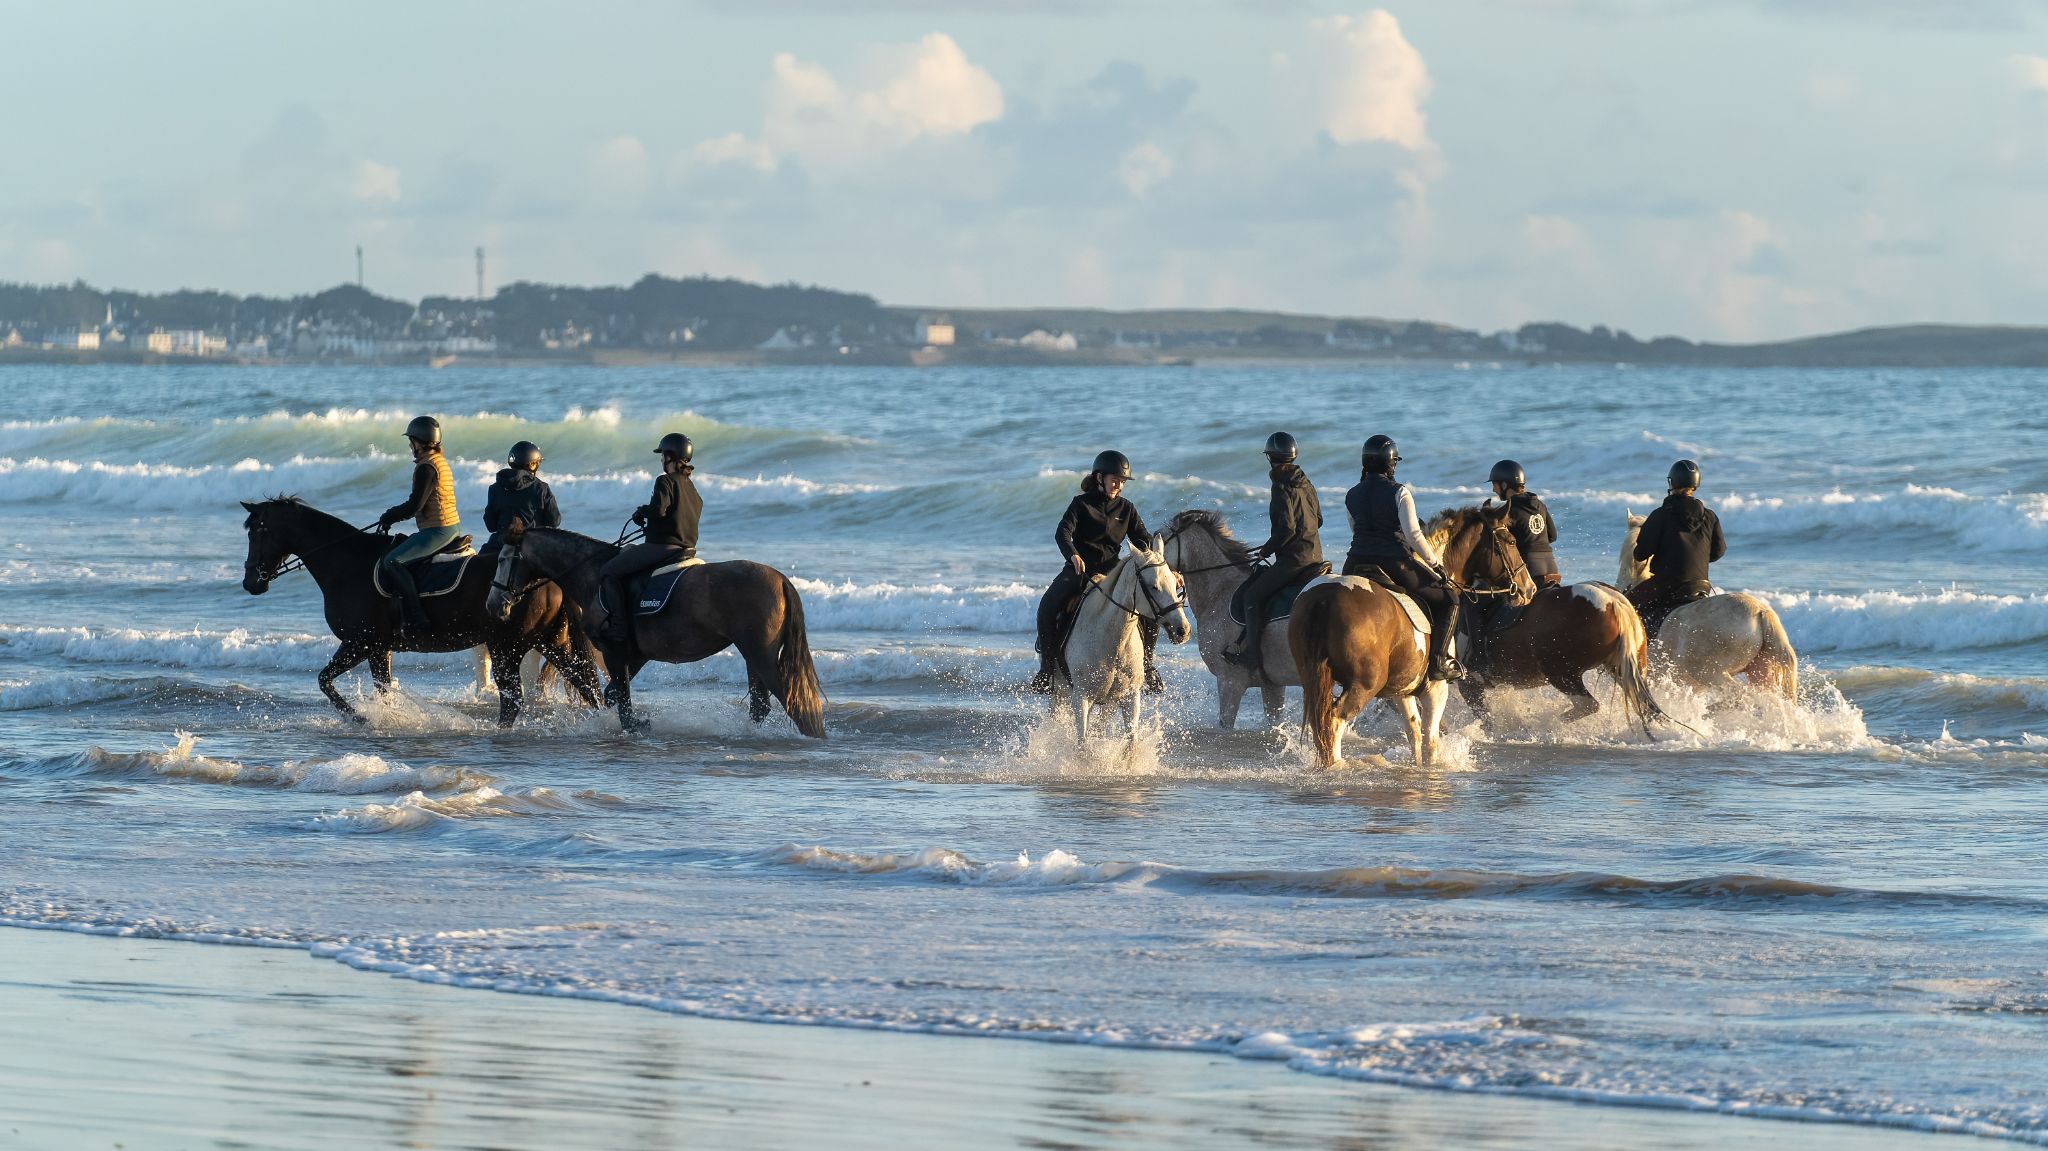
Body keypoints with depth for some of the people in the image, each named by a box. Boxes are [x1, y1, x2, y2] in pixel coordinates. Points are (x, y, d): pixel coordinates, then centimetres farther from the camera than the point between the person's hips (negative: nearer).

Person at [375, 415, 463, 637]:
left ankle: (414, 617, -25)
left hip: (436, 531, -11)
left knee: (392, 562, -18)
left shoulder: (427, 467, -16)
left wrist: (389, 516, -2)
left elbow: (414, 506, -18)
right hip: (450, 528, 11)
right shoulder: (440, 462, 17)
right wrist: (393, 514, 18)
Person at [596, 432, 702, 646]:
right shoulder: (690, 486, 15)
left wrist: (642, 512, -3)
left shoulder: (665, 481, -13)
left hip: (662, 546, -10)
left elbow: (658, 510, -26)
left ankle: (619, 627, -11)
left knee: (608, 572, -3)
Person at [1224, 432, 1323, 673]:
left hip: (1293, 558, -10)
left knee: (1253, 595, -7)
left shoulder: (1282, 488, -15)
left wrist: (1266, 550, -8)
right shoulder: (1306, 484, 12)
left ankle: (1251, 651, -15)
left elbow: (1286, 528, -22)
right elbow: (1318, 519, 19)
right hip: (1315, 555, 10)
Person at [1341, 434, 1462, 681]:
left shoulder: (1351, 496, 9)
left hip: (1356, 566, 5)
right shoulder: (1399, 493, -7)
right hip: (1395, 565, -5)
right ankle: (1440, 662, -3)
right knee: (1447, 600, 9)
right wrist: (1435, 562, -4)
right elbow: (1413, 534, -14)